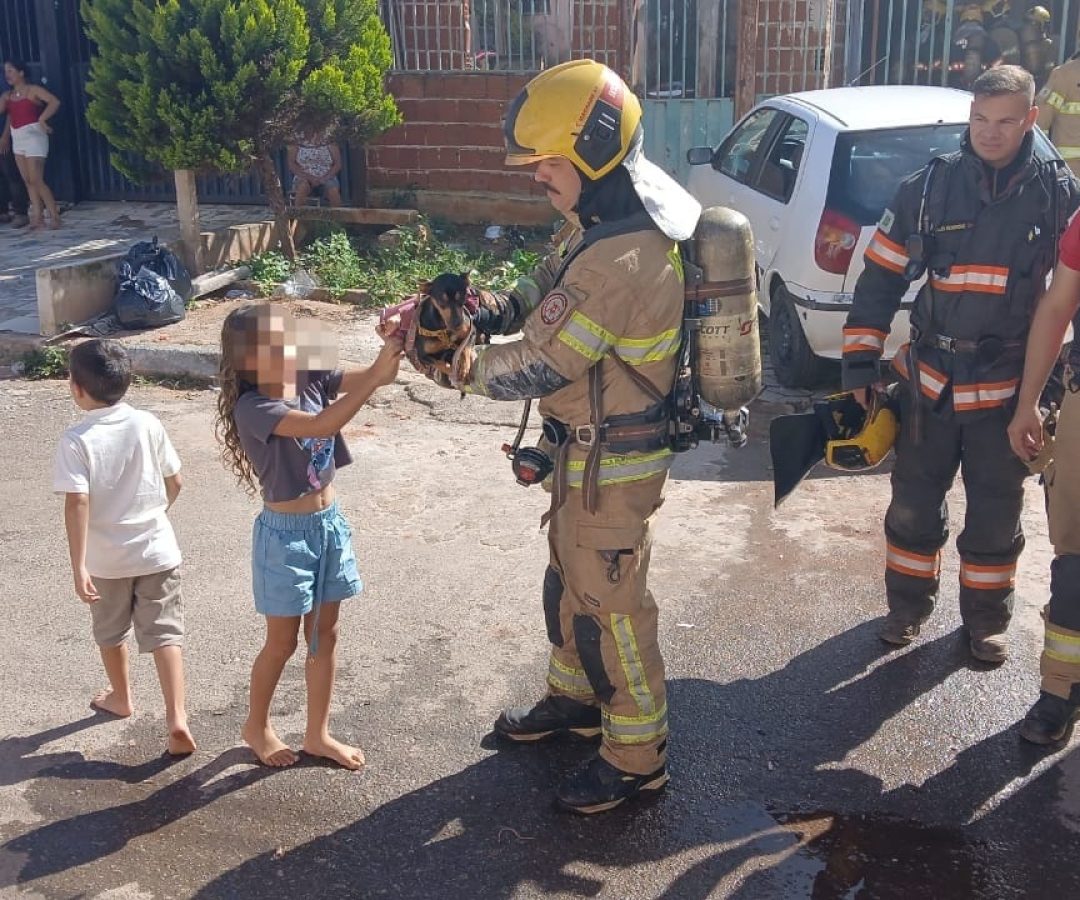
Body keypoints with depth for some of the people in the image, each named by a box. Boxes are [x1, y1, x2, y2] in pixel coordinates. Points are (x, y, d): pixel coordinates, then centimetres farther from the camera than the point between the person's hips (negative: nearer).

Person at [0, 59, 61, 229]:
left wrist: (42, 119, -25)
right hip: (17, 140, 7)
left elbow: (55, 102, -20)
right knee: (28, 181, 5)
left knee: (36, 180, -12)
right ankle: (37, 216, 7)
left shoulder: (33, 90, -6)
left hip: (33, 136, -7)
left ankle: (54, 216, -7)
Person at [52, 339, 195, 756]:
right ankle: (177, 719, -7)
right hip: (156, 550, 2)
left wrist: (78, 567, -22)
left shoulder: (76, 440, -16)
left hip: (106, 558, -1)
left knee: (111, 633, 22)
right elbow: (174, 482, 1)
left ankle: (120, 698, 43)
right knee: (165, 633, 4)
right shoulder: (148, 424, -6)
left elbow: (77, 503, -23)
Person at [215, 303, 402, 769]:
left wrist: (397, 342, -29)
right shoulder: (254, 408, -23)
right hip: (286, 534, -6)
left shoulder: (311, 381, -3)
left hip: (329, 524, 6)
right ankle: (256, 726, 35)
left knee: (325, 634, 15)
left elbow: (368, 375, -8)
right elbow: (322, 425, -37)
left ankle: (318, 734, 31)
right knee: (283, 641, 10)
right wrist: (376, 375, -41)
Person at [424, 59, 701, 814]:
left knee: (610, 602, 5)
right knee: (570, 578, 24)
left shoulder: (620, 258, -31)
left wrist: (467, 370, -8)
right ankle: (575, 696, 45)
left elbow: (536, 369, -26)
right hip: (590, 447, 10)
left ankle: (638, 758, 23)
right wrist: (474, 314, -5)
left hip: (611, 460, -10)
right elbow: (544, 293, 11)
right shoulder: (613, 217, 1)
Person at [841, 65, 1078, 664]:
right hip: (929, 379, 1)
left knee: (996, 512, 11)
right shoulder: (929, 187, -3)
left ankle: (986, 620, 30)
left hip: (1008, 387, -1)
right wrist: (860, 363, -2)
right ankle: (907, 607, 32)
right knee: (914, 502, 12)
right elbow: (880, 276, 1)